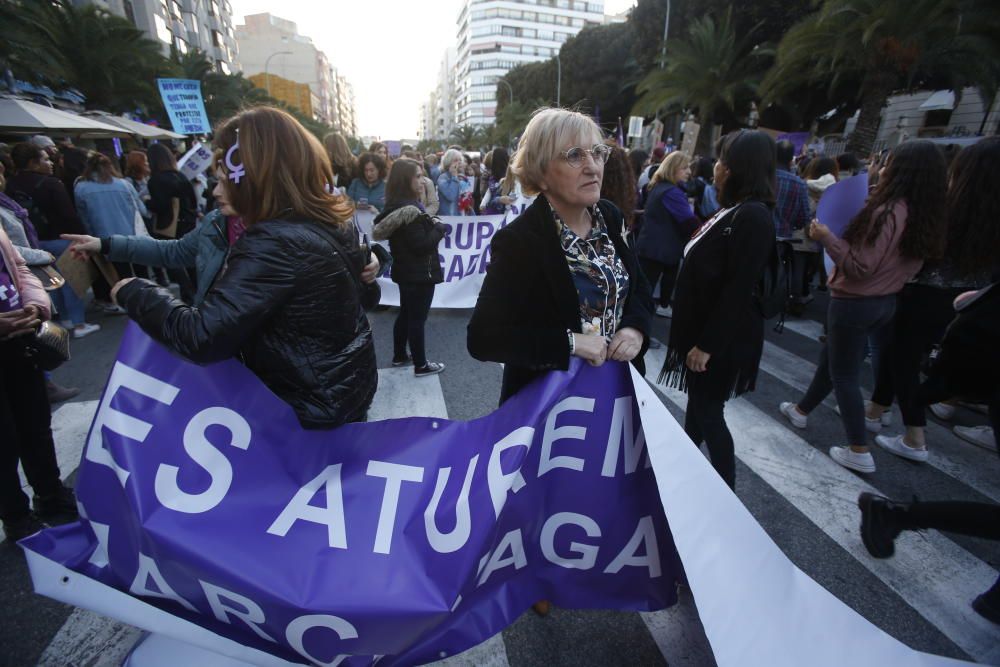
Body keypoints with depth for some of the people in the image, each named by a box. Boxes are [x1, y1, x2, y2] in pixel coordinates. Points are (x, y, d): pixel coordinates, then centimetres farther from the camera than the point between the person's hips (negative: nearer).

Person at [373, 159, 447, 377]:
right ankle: (421, 365, 13)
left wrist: (431, 225, 2)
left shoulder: (395, 206, 7)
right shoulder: (411, 210, -23)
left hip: (405, 271, 9)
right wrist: (439, 228, -11)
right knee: (417, 319, 1)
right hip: (420, 273, -9)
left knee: (405, 314, 20)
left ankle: (399, 356, 33)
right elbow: (421, 244, -24)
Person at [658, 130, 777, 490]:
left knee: (708, 410, 3)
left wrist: (708, 343, -22)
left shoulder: (752, 216, -20)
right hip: (703, 325, 9)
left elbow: (737, 290, -24)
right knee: (697, 402, 21)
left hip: (722, 336, -9)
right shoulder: (733, 210, 9)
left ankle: (726, 494, 21)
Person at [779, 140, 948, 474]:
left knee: (845, 374, 2)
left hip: (855, 303, -9)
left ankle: (859, 452, 10)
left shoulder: (889, 213, -22)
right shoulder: (926, 216, 4)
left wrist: (826, 237, -16)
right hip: (885, 301, 9)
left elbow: (860, 266, -23)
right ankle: (801, 410, 40)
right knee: (830, 358, 23)